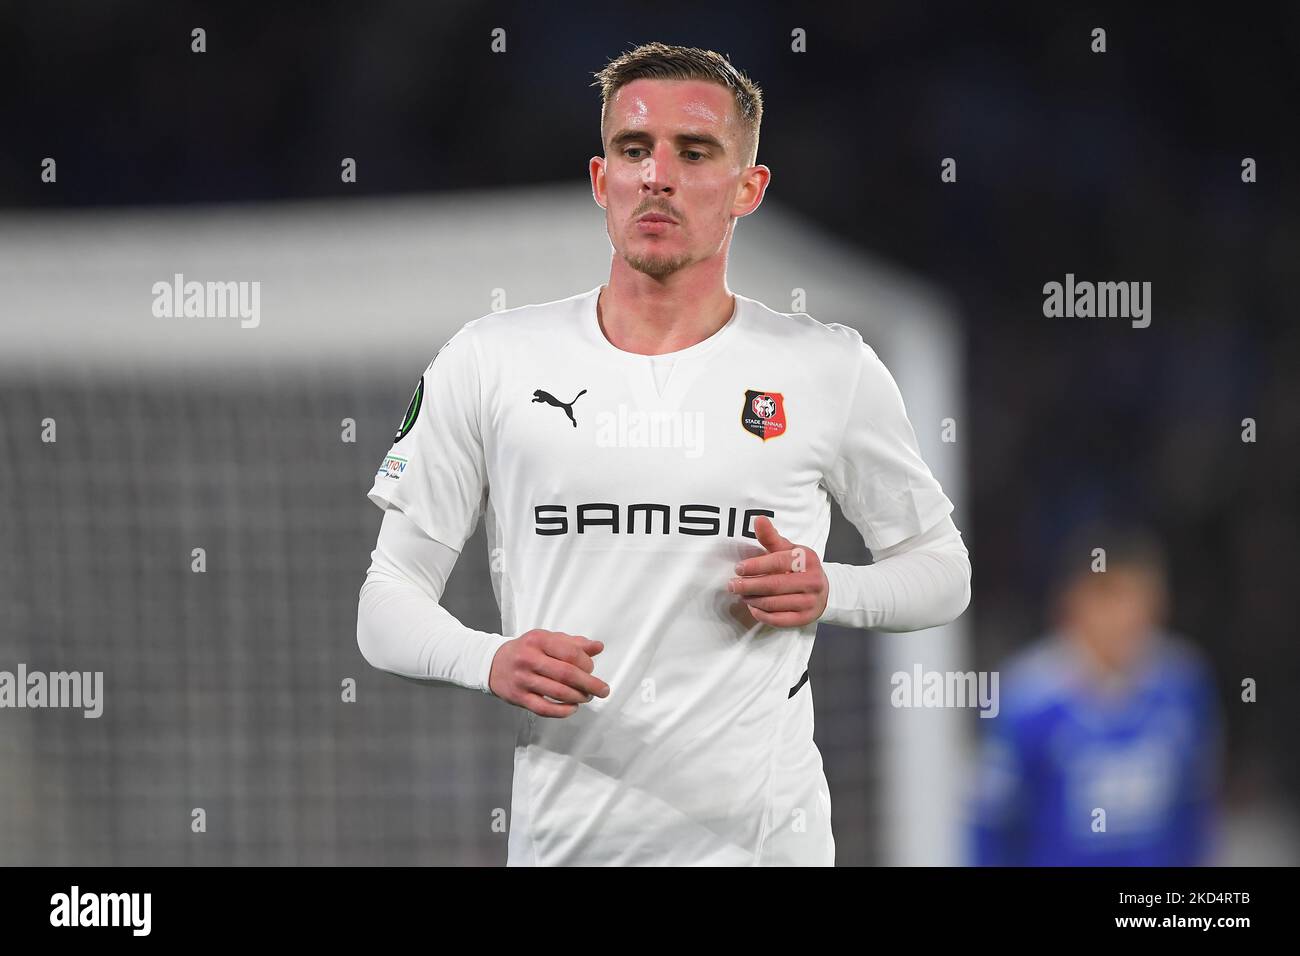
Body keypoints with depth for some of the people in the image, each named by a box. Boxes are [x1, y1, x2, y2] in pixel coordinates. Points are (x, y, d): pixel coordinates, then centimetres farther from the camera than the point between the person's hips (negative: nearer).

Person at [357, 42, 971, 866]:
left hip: (767, 837, -1)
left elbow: (943, 572, 12)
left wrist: (826, 593, -8)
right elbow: (388, 605, 4)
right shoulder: (490, 363, 1)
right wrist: (491, 663, -16)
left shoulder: (832, 372, 2)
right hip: (561, 838, 1)